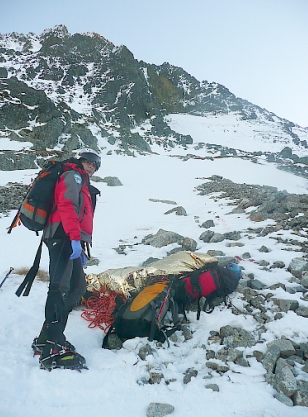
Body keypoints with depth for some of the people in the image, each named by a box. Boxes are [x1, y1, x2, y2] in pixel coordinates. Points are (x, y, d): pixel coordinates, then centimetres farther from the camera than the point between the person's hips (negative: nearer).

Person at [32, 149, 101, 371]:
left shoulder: (83, 185, 33)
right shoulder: (73, 176, 4)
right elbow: (67, 205, -14)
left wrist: (80, 249, 22)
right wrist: (75, 239, -24)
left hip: (70, 240, 10)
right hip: (65, 237, -10)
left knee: (77, 287, 9)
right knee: (61, 288, -19)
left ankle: (47, 339, 13)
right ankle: (52, 350, -24)